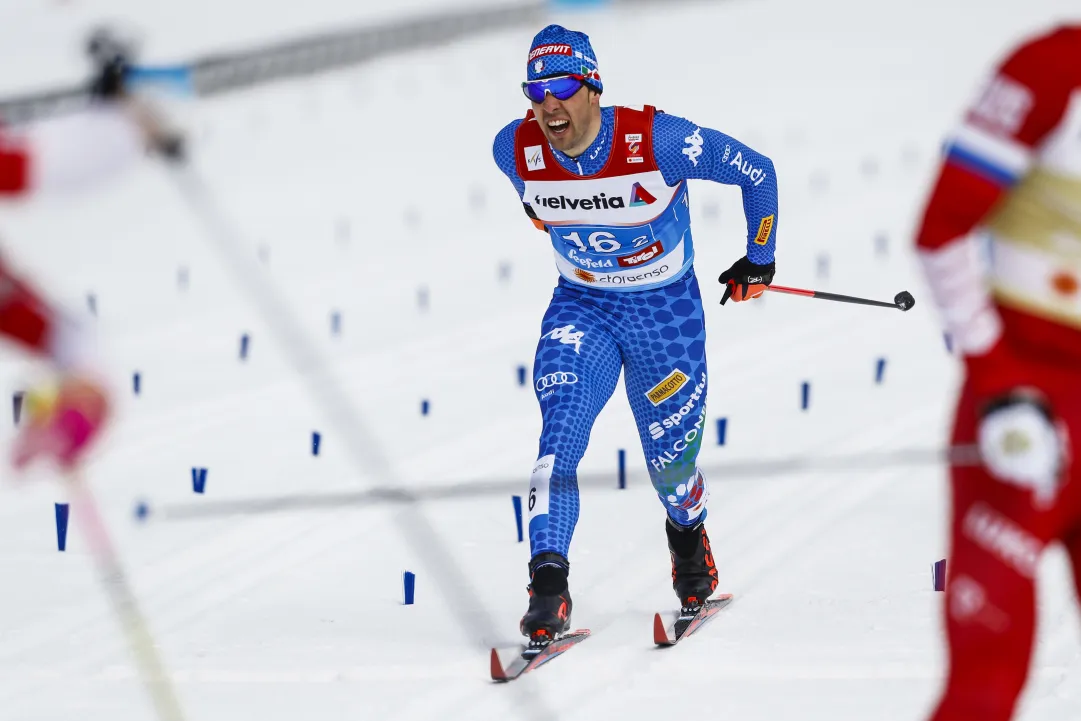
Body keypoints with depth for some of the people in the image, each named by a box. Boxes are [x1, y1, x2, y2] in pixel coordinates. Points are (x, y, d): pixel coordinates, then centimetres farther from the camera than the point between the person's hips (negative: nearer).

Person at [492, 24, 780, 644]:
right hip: (581, 307, 2)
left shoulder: (657, 140, -28)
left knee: (671, 465, 10)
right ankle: (549, 589, -27)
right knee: (561, 427, -23)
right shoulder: (515, 150, -16)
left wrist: (760, 261, -1)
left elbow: (758, 173, -13)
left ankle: (689, 534, 46)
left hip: (667, 309, -2)